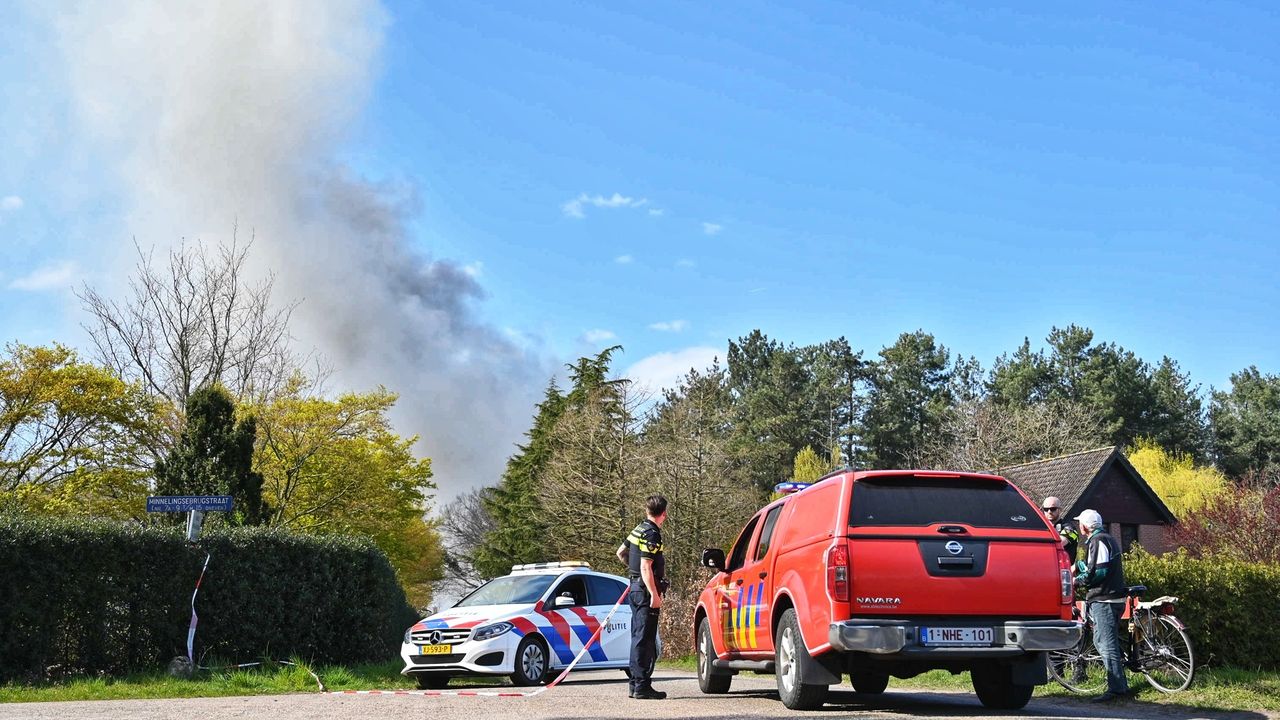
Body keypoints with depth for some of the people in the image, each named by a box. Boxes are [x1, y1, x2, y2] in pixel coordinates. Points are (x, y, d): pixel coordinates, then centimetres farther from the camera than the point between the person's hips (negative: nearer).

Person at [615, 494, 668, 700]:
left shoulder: (639, 530, 13)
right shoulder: (651, 534, -15)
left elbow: (621, 553, 25)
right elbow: (646, 567, -21)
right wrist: (655, 594, -22)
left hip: (636, 588, 10)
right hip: (646, 590, -10)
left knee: (638, 638, 13)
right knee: (645, 639, -8)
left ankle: (636, 684, 18)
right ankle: (642, 686, -8)